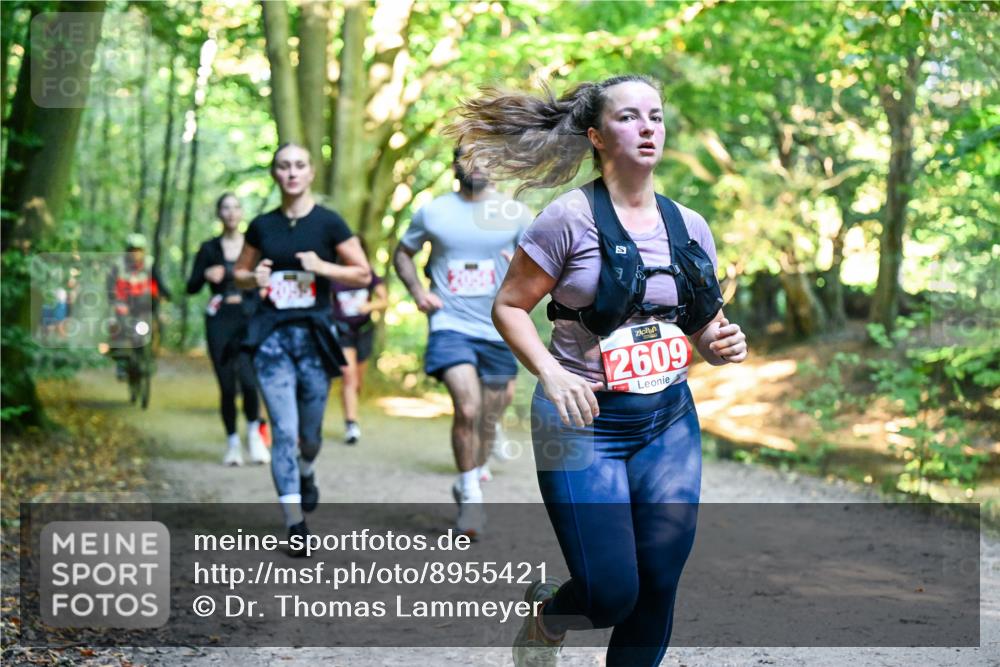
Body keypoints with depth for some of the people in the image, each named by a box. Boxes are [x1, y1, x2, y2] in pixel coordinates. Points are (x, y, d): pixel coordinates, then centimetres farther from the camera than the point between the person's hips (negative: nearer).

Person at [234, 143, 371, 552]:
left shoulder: (328, 223, -1)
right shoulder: (262, 226, 6)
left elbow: (363, 275, 1)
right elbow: (240, 272, 18)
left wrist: (323, 266, -14)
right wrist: (255, 278, -4)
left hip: (314, 334, -1)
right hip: (272, 337, 1)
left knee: (310, 431, 9)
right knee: (284, 430, -9)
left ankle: (306, 473, 45)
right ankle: (295, 524, -6)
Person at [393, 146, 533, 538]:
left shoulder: (515, 213, 3)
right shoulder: (432, 212, 3)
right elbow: (403, 254, 16)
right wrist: (417, 291, -2)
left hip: (498, 329, 2)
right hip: (450, 325, -2)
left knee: (488, 419, 12)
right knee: (467, 409, -21)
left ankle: (468, 486, 35)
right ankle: (470, 496, -7)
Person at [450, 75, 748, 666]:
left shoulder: (689, 226, 5)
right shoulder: (569, 220, -10)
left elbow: (706, 326, 15)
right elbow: (509, 306, -5)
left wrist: (723, 345, -8)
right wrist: (552, 375, -20)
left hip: (670, 423, 5)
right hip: (584, 424, -5)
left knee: (658, 586, 2)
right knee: (611, 593, -8)